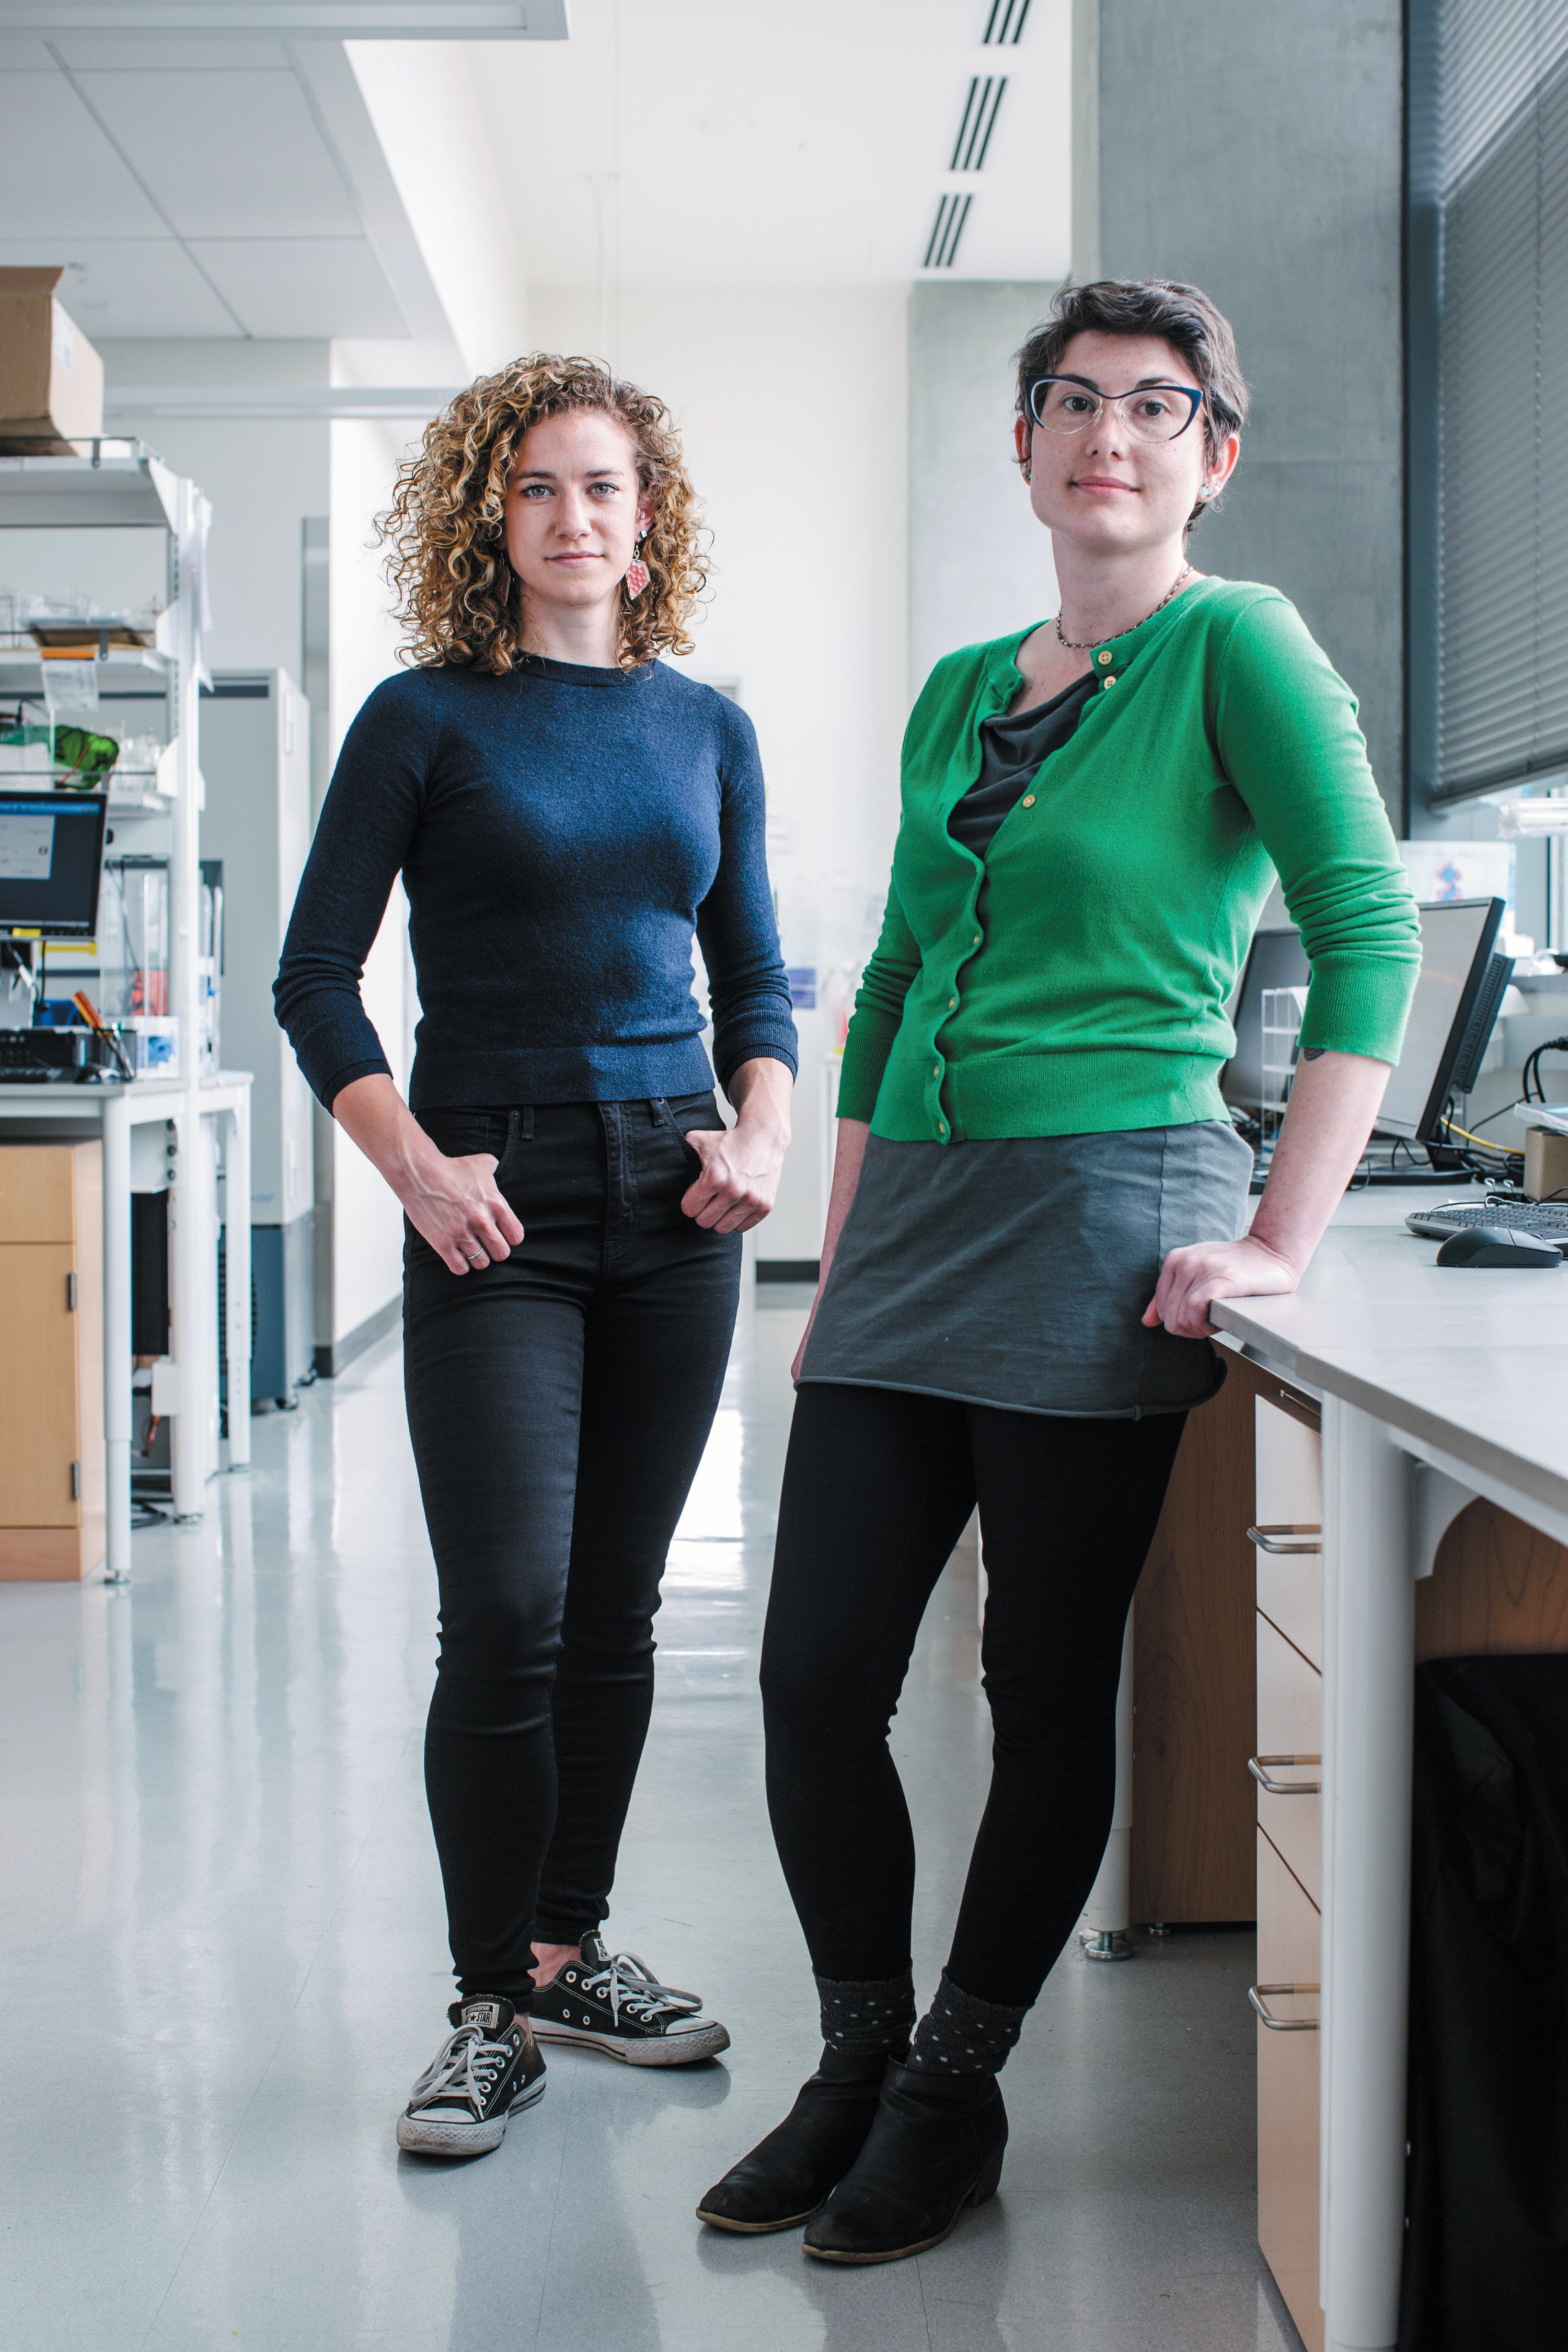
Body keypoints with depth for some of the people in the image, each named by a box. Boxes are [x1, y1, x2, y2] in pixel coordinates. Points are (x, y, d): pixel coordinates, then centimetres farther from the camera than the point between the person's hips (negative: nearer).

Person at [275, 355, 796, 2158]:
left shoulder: (706, 727, 12)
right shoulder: (427, 719, 0)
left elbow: (755, 977, 17)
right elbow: (315, 980, -2)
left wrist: (760, 1135, 0)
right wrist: (417, 1171, -13)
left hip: (673, 1197, 4)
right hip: (497, 1203, -4)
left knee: (616, 1608, 10)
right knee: (507, 1618, -8)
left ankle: (573, 1948, 25)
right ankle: (490, 2008, 6)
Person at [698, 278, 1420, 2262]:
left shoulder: (1235, 647, -5)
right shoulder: (961, 688, 15)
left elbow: (1371, 934, -13)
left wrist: (1282, 1242, -18)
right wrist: (842, 1261, 15)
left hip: (1104, 1211, -6)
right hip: (913, 1210, 6)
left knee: (1048, 1690, 5)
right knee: (814, 1677, 4)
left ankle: (957, 2096, 21)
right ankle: (861, 2065, 23)